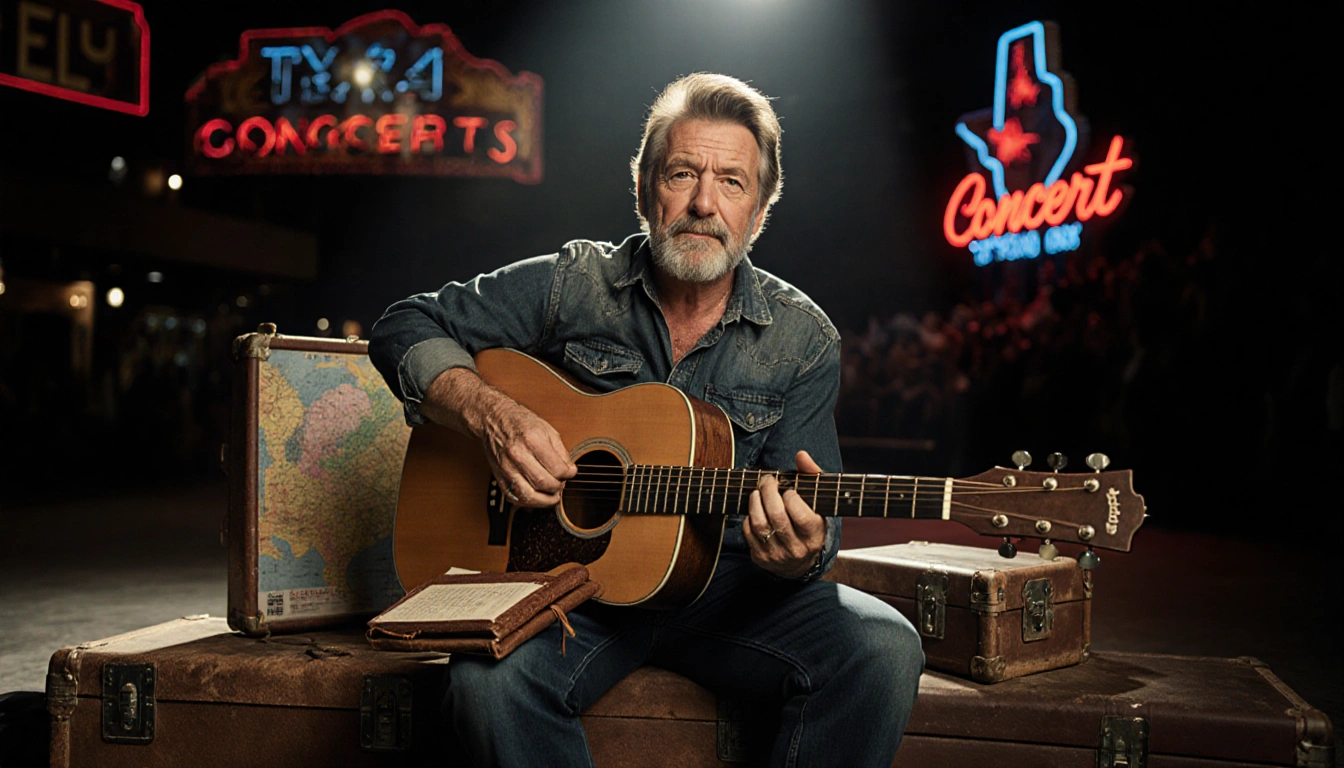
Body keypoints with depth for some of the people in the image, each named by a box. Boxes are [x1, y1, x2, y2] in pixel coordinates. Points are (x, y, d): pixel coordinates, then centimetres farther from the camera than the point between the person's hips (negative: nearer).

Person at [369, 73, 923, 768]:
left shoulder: (803, 339, 0)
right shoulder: (572, 283, -1)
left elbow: (814, 521, -2)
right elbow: (404, 329, 2)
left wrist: (801, 553, -28)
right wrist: (490, 414, -17)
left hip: (723, 583, 1)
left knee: (881, 651, -25)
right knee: (487, 679, -33)